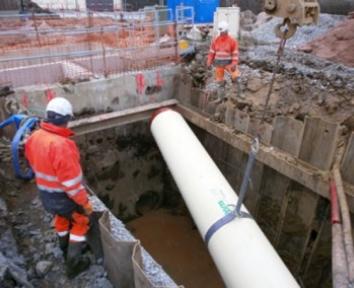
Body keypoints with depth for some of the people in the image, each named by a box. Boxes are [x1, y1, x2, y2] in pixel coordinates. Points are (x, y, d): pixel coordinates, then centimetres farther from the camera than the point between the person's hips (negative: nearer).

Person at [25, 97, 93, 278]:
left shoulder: (34, 137, -8)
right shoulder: (61, 145, -35)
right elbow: (71, 180, -30)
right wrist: (85, 203, -19)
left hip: (44, 193, 8)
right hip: (64, 196, -8)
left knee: (61, 219, 30)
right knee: (80, 222, 16)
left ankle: (67, 250, 52)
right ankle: (73, 263, 25)